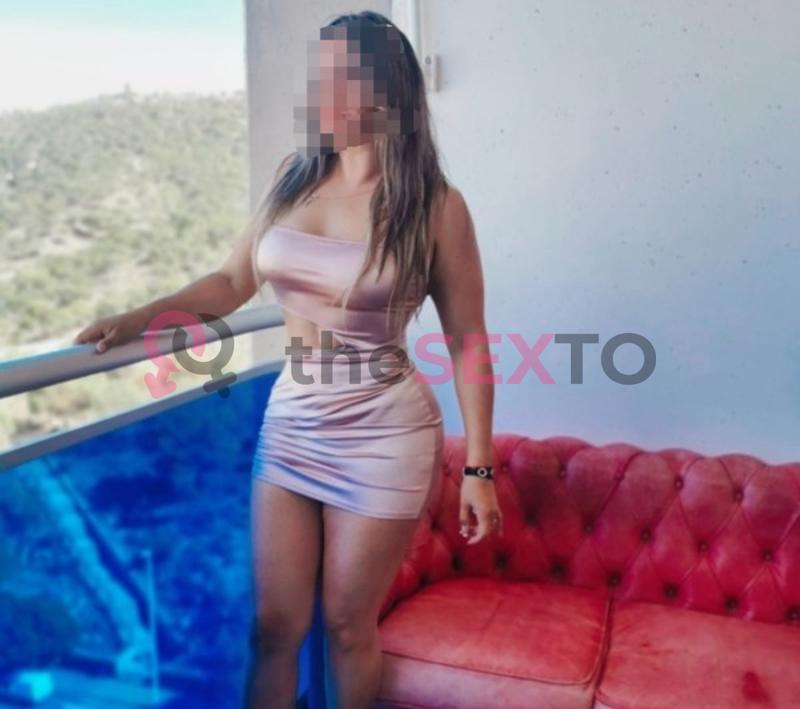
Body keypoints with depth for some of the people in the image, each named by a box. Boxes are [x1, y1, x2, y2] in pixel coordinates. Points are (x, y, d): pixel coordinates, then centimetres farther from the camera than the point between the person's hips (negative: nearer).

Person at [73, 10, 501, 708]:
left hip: (382, 435, -4)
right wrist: (139, 317, -2)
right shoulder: (294, 175, 4)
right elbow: (233, 282, 11)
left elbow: (468, 342, -7)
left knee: (347, 625, 13)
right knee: (276, 623, 13)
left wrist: (479, 468, -7)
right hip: (289, 421, 4)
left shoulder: (435, 205, -10)